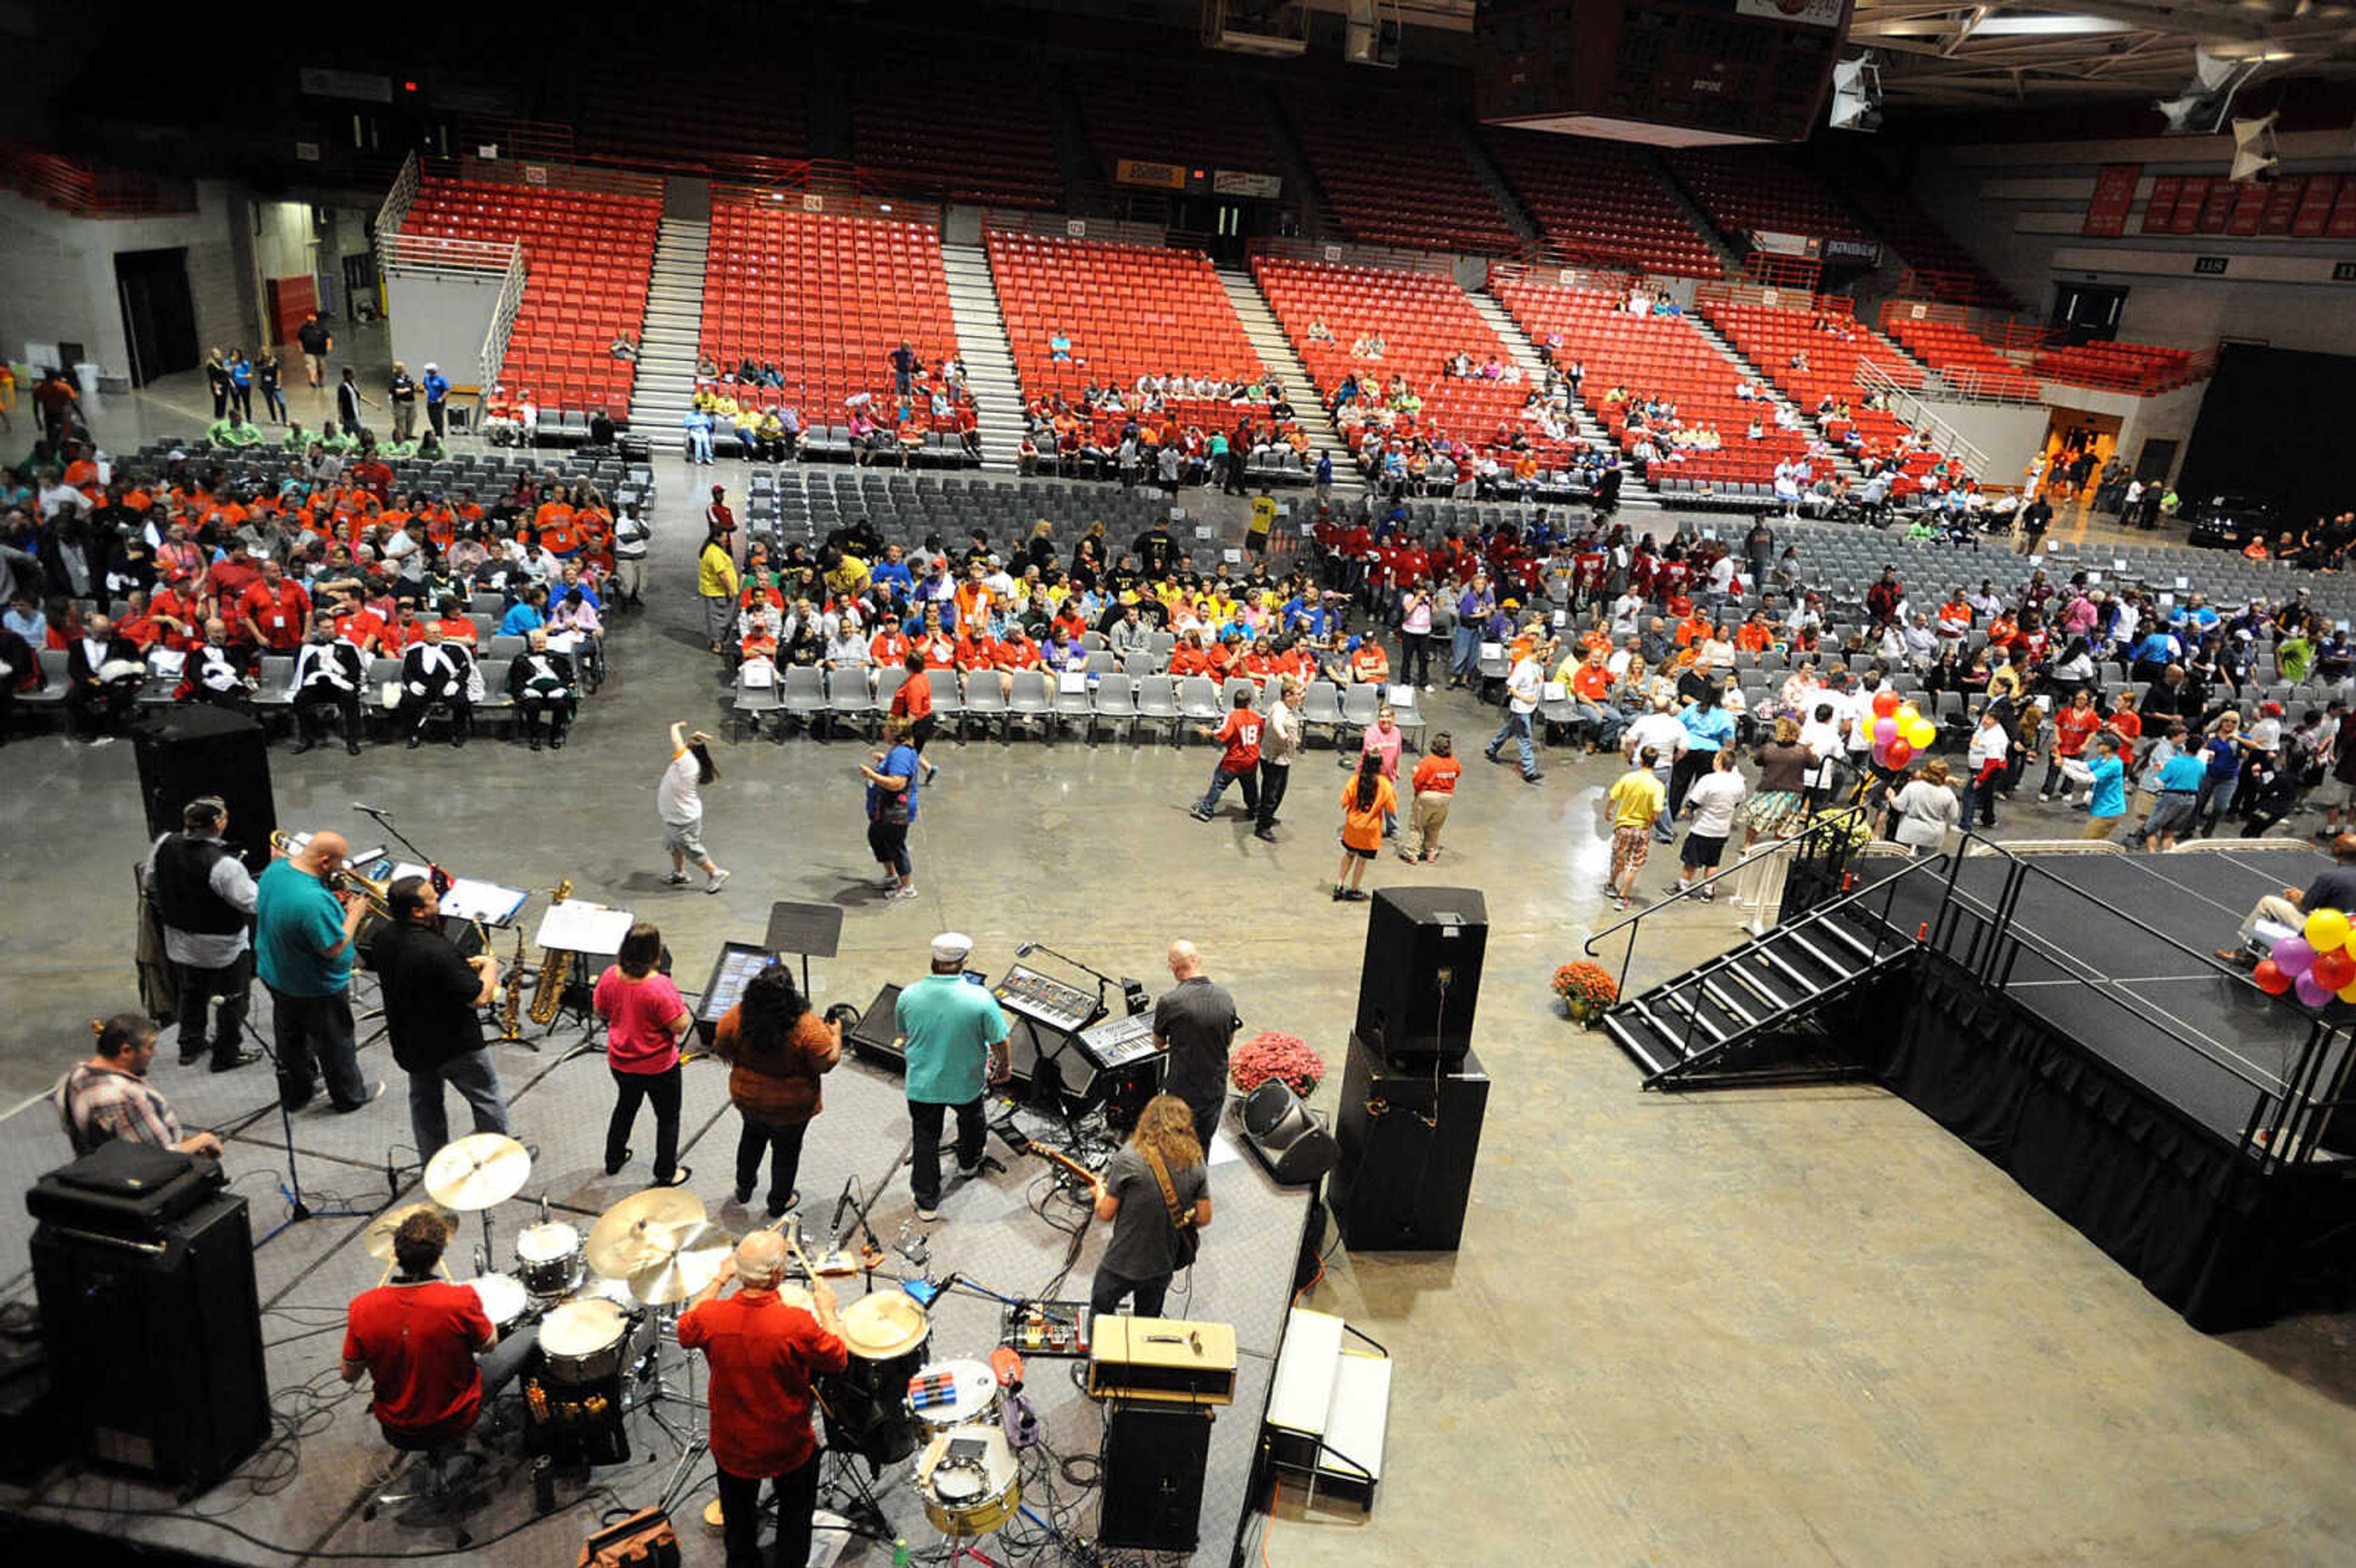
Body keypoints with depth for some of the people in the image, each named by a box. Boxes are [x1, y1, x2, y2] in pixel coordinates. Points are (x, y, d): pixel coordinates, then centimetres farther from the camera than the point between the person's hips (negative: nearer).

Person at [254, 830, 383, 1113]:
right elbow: (335, 949, -29)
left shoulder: (276, 867, -11)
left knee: (291, 1038, 25)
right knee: (335, 1043, 14)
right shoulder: (315, 901, -39)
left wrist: (338, 906, -3)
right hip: (315, 989, -8)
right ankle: (350, 1097, 33)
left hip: (275, 974, 8)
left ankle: (294, 1094, 43)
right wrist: (354, 915, -17)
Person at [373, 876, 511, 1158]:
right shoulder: (436, 951, -33)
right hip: (456, 1047, -7)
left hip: (408, 1044, 7)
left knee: (424, 1102, 23)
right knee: (488, 1102, 12)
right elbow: (479, 999, -28)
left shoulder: (384, 943, -7)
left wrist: (463, 965, 8)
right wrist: (491, 968, -10)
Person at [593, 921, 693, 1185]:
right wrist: (685, 1012, -8)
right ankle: (666, 1174, 29)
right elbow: (680, 1027, -26)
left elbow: (599, 1011, 2)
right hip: (659, 1067, -6)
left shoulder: (610, 975, -14)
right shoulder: (660, 987, -31)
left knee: (625, 1106, 31)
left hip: (620, 1062, 6)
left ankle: (614, 1159, 48)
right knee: (668, 1118, 16)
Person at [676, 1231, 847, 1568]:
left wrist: (718, 1280, 7)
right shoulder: (798, 1324, -32)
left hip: (731, 1446, 3)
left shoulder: (711, 1316, -24)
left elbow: (685, 1332, 2)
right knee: (796, 1508, 26)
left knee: (738, 1515, 30)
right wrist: (827, 1310, -3)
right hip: (788, 1448, -3)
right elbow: (838, 1359, -15)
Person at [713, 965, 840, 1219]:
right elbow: (826, 1064, -23)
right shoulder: (807, 1026, -30)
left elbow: (720, 1049, -6)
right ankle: (779, 1203, 39)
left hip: (748, 1099, 3)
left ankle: (743, 1189, 49)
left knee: (752, 1136, 31)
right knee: (786, 1150, 21)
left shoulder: (737, 1016, -20)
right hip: (790, 1108, -3)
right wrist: (836, 1035, -8)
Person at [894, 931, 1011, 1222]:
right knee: (971, 1121, 30)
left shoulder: (908, 996, -15)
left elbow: (904, 1035, 4)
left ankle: (927, 1204, 25)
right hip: (966, 1083, -1)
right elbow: (999, 1042, -13)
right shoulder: (980, 998, -24)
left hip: (922, 1085, 1)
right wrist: (1005, 1066, 7)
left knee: (925, 1141, 17)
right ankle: (968, 1164, 54)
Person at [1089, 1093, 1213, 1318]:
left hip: (1122, 1266, -4)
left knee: (1099, 1318, 21)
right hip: (1164, 1265, 4)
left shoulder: (1128, 1160, -20)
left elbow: (1106, 1214, -13)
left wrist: (1100, 1191, 9)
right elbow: (1204, 1217, -4)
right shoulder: (1196, 1165, -9)